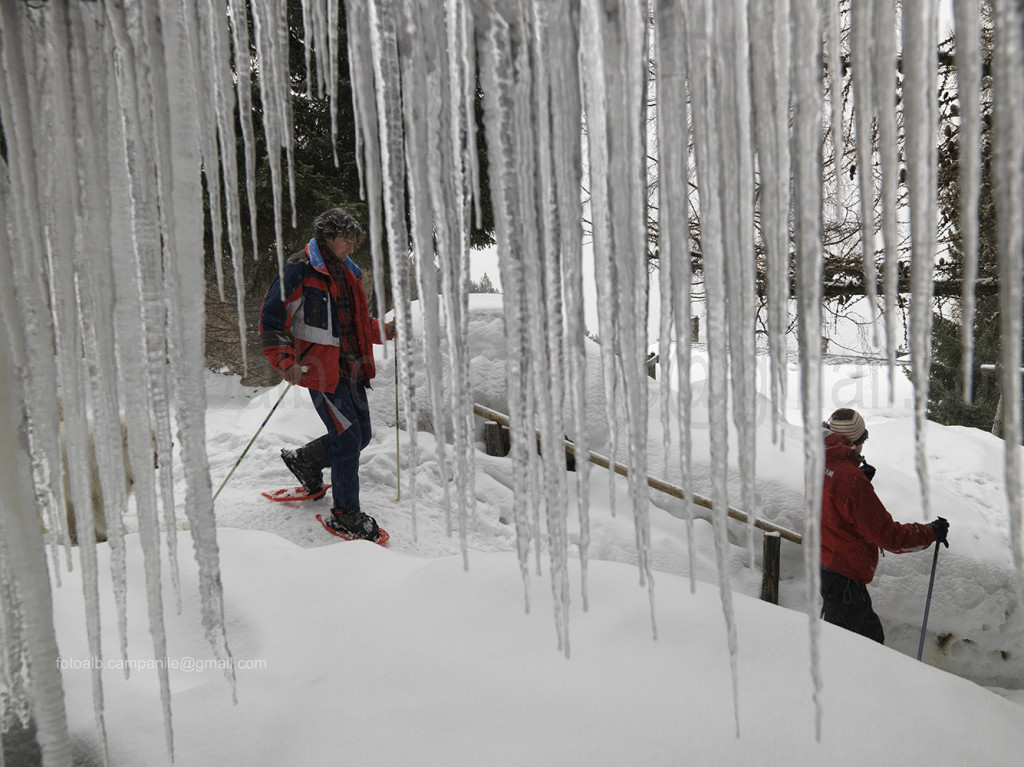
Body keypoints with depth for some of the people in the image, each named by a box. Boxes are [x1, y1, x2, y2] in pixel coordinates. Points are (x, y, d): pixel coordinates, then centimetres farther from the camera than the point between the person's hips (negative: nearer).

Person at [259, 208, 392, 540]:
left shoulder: (346, 273, 19)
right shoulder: (299, 269, -7)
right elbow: (271, 318, -10)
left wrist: (383, 330, 11)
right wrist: (285, 361, -21)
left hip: (350, 367, 8)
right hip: (320, 368, -8)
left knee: (361, 435, 11)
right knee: (348, 438, -9)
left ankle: (304, 460, 36)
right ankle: (345, 513, 7)